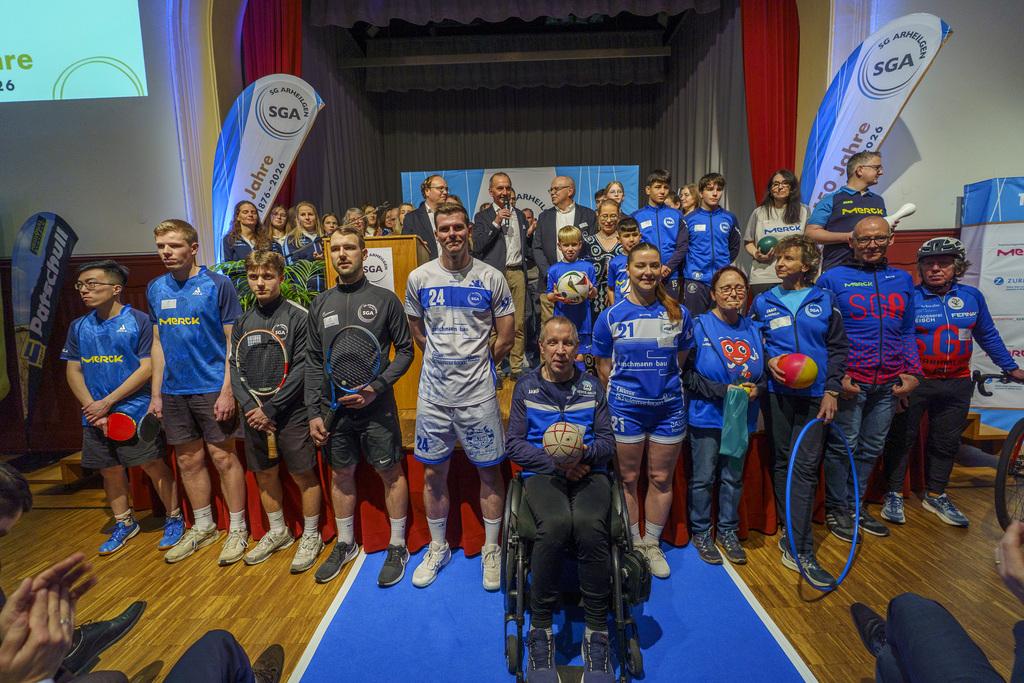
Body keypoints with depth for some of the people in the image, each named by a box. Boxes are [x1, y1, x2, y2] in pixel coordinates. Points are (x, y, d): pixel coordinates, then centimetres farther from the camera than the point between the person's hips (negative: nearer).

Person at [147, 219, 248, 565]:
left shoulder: (218, 284, -8)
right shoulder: (155, 289, 9)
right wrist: (156, 393, 10)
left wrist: (227, 390, -15)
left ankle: (238, 529, 17)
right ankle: (203, 527, 31)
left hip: (212, 389, -5)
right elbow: (158, 342, 14)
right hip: (173, 391, 6)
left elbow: (233, 341, -9)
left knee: (223, 458, 2)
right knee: (188, 461, 14)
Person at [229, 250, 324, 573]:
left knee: (303, 475, 4)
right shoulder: (242, 321, 7)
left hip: (291, 413, -5)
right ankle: (277, 532, 36)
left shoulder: (299, 317, -8)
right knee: (264, 475, 16)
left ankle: (311, 536, 23)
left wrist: (271, 408, -14)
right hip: (254, 414, 5)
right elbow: (235, 368, 6)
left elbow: (301, 369, -12)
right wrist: (250, 406, -9)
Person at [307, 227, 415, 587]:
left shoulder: (385, 299, -4)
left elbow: (405, 350, -3)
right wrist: (314, 412, 3)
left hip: (376, 406, -3)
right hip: (333, 407, 4)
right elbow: (313, 362, 8)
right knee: (341, 475, 16)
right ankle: (345, 544, 35)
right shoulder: (320, 305, 7)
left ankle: (397, 547, 23)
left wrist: (377, 387, -15)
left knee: (390, 473, 6)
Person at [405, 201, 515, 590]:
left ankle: (491, 550, 27)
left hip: (478, 394, -2)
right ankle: (438, 548, 33)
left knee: (490, 472, 8)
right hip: (433, 393, 2)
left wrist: (479, 367, 6)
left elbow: (506, 338, 2)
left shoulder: (491, 278, -4)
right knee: (433, 474, 12)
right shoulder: (419, 278, 1)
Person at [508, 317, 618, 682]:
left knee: (590, 524, -32)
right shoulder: (526, 387, 9)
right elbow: (515, 445, 4)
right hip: (542, 473, -1)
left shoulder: (591, 385, 12)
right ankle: (540, 625, -13)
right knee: (555, 524, -34)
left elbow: (608, 440, 10)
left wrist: (583, 453, -12)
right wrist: (555, 461, -10)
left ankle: (596, 628, -14)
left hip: (589, 472, 1)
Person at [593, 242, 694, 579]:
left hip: (669, 406, 2)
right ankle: (633, 544, 29)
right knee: (628, 478, 10)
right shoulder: (611, 316, -5)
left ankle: (652, 544, 31)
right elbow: (604, 367, 2)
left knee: (661, 479, 12)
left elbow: (681, 360, 11)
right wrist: (621, 394, 1)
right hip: (626, 408, -2)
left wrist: (664, 383, 7)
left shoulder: (679, 314, 0)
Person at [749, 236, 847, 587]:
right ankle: (789, 531, 22)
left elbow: (839, 346, 6)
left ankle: (799, 550, 0)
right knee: (782, 463, 7)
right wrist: (768, 362, -10)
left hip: (815, 395, -1)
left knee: (805, 467, -5)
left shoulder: (824, 300, 6)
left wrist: (832, 390, -2)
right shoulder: (763, 302, 7)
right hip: (777, 393, 1)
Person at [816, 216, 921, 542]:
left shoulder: (903, 280, 13)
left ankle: (855, 504, 29)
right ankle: (837, 509, 18)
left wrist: (913, 372, 6)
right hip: (849, 382, -5)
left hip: (889, 383, 5)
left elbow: (907, 332, 17)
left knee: (871, 448, 13)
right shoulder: (833, 279, -2)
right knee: (843, 448, 3)